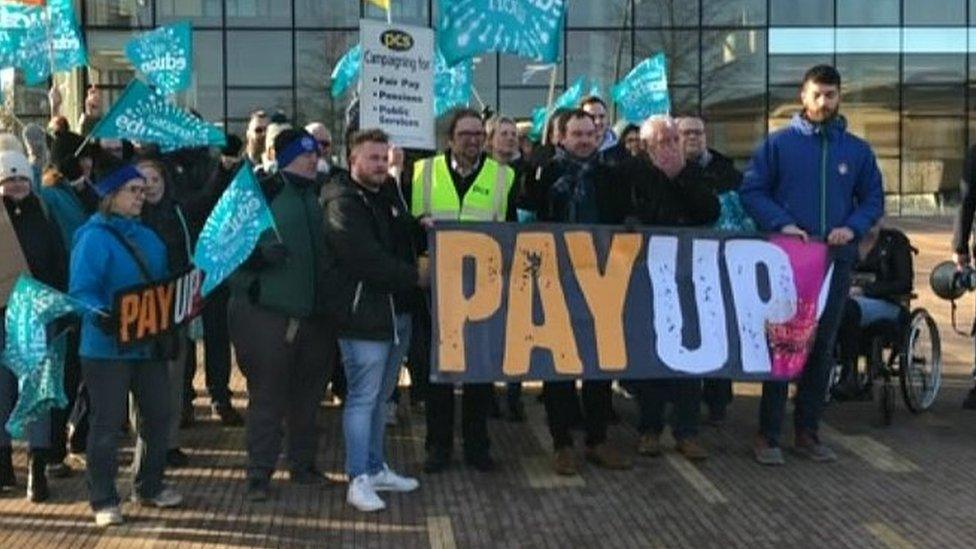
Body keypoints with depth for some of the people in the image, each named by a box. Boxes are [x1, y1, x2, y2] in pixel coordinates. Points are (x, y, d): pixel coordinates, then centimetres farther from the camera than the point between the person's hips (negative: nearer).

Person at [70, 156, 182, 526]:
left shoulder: (148, 237, 14)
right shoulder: (93, 238, -11)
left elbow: (163, 283, 20)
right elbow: (81, 290, -18)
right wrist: (101, 314, -34)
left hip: (149, 343, 8)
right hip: (107, 346, -8)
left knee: (158, 415, 14)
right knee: (107, 423, 1)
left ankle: (149, 486, 30)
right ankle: (103, 500, 11)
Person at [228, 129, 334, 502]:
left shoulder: (317, 194, 11)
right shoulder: (264, 191, -9)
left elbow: (326, 245, 22)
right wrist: (259, 251, -26)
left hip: (313, 313, 7)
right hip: (267, 312, -6)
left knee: (307, 394, 15)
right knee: (267, 396, -1)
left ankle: (303, 464, 29)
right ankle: (259, 474, 9)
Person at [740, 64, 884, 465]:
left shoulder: (857, 149, 7)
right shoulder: (778, 143, -1)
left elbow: (873, 199, 11)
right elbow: (751, 191, -3)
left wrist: (853, 227, -8)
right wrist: (781, 224, -16)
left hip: (836, 259, 4)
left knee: (823, 346, 10)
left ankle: (807, 431, 20)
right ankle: (768, 435, 5)